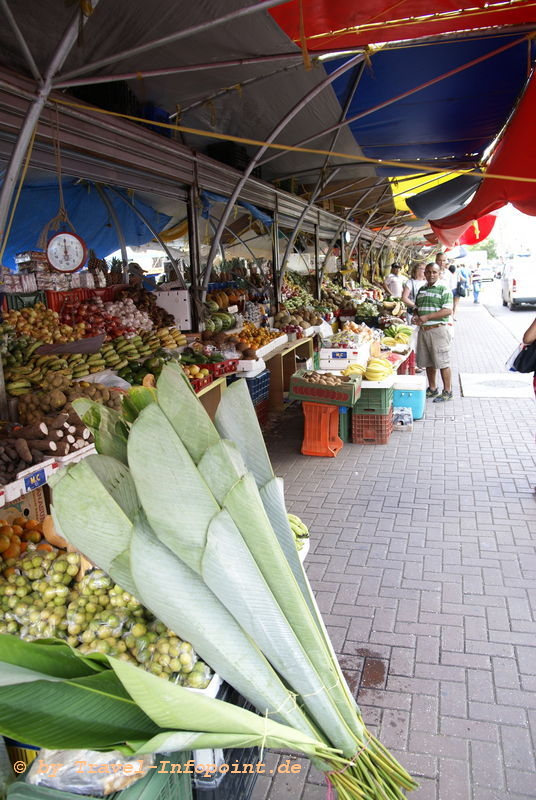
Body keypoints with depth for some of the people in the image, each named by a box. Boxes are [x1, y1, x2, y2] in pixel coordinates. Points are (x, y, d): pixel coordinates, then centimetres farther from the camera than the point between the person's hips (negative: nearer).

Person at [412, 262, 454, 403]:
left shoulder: (444, 290, -5)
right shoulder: (421, 290, 15)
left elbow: (448, 310, -14)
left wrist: (427, 317, -20)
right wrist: (416, 317, 0)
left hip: (438, 329, -6)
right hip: (423, 330, 7)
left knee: (443, 363, -3)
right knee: (428, 362, 13)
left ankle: (447, 391, 7)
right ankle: (432, 389, 25)